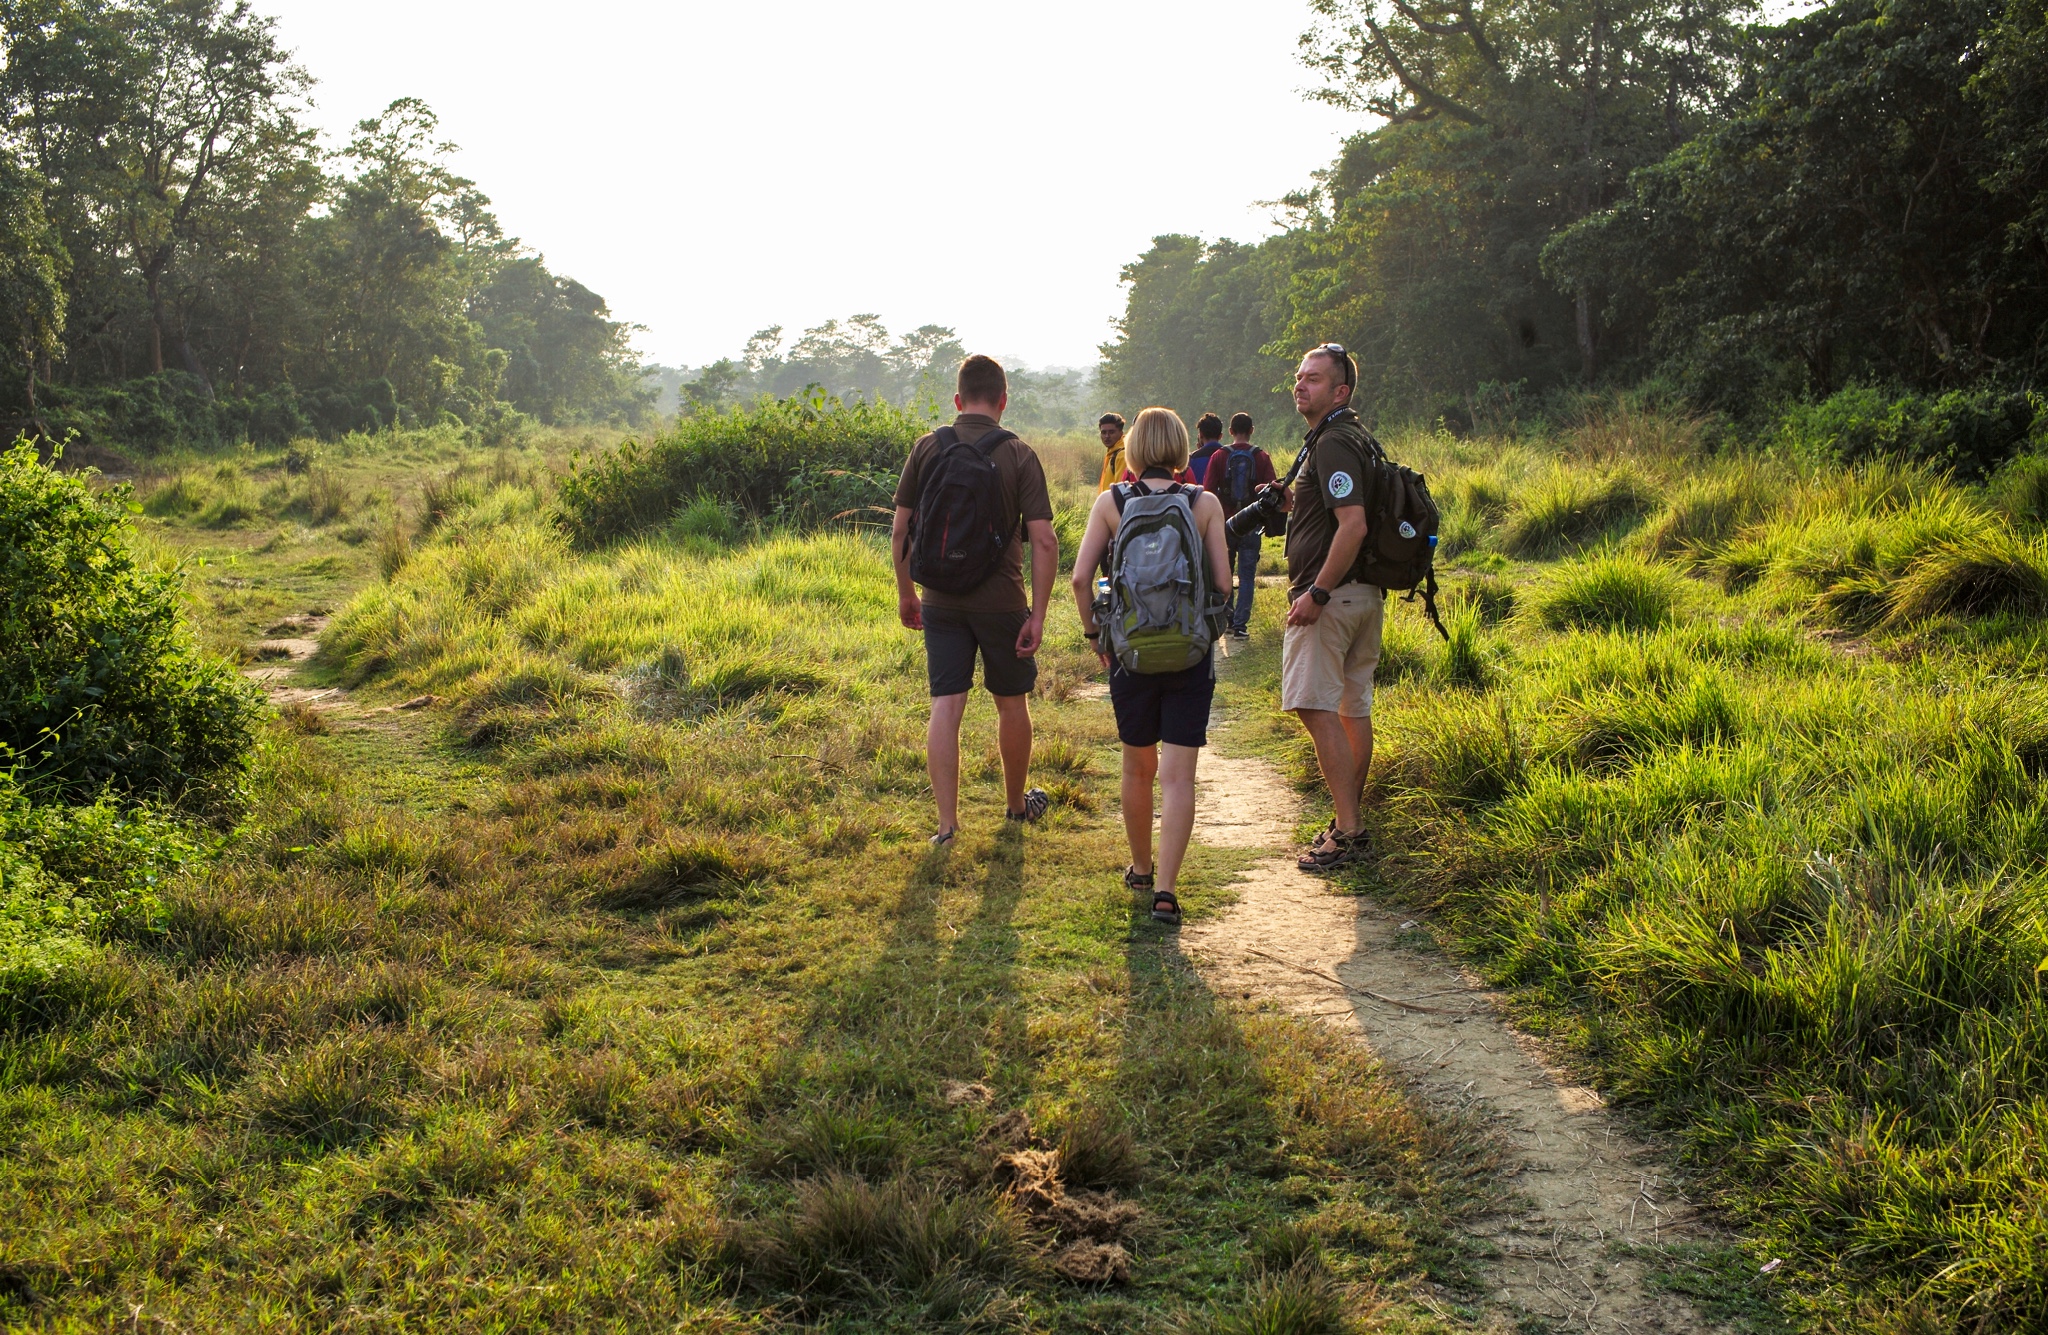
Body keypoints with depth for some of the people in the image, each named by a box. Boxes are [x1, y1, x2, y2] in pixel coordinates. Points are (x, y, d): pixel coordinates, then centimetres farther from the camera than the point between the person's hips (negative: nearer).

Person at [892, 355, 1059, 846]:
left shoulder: (928, 448, -1)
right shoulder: (1019, 455, -7)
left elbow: (901, 531, 1)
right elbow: (1043, 540, -13)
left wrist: (905, 593, 13)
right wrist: (1037, 615, -8)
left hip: (940, 600, 1)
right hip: (1001, 601, -1)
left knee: (945, 707, 2)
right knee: (1012, 703, 16)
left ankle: (947, 822, -3)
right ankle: (1018, 802, 33)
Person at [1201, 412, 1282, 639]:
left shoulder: (1219, 457, -3)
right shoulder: (1262, 457, -3)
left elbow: (1207, 491, -5)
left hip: (1224, 523, 0)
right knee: (1247, 576, 3)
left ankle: (1226, 619, 18)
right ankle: (1240, 624, -2)